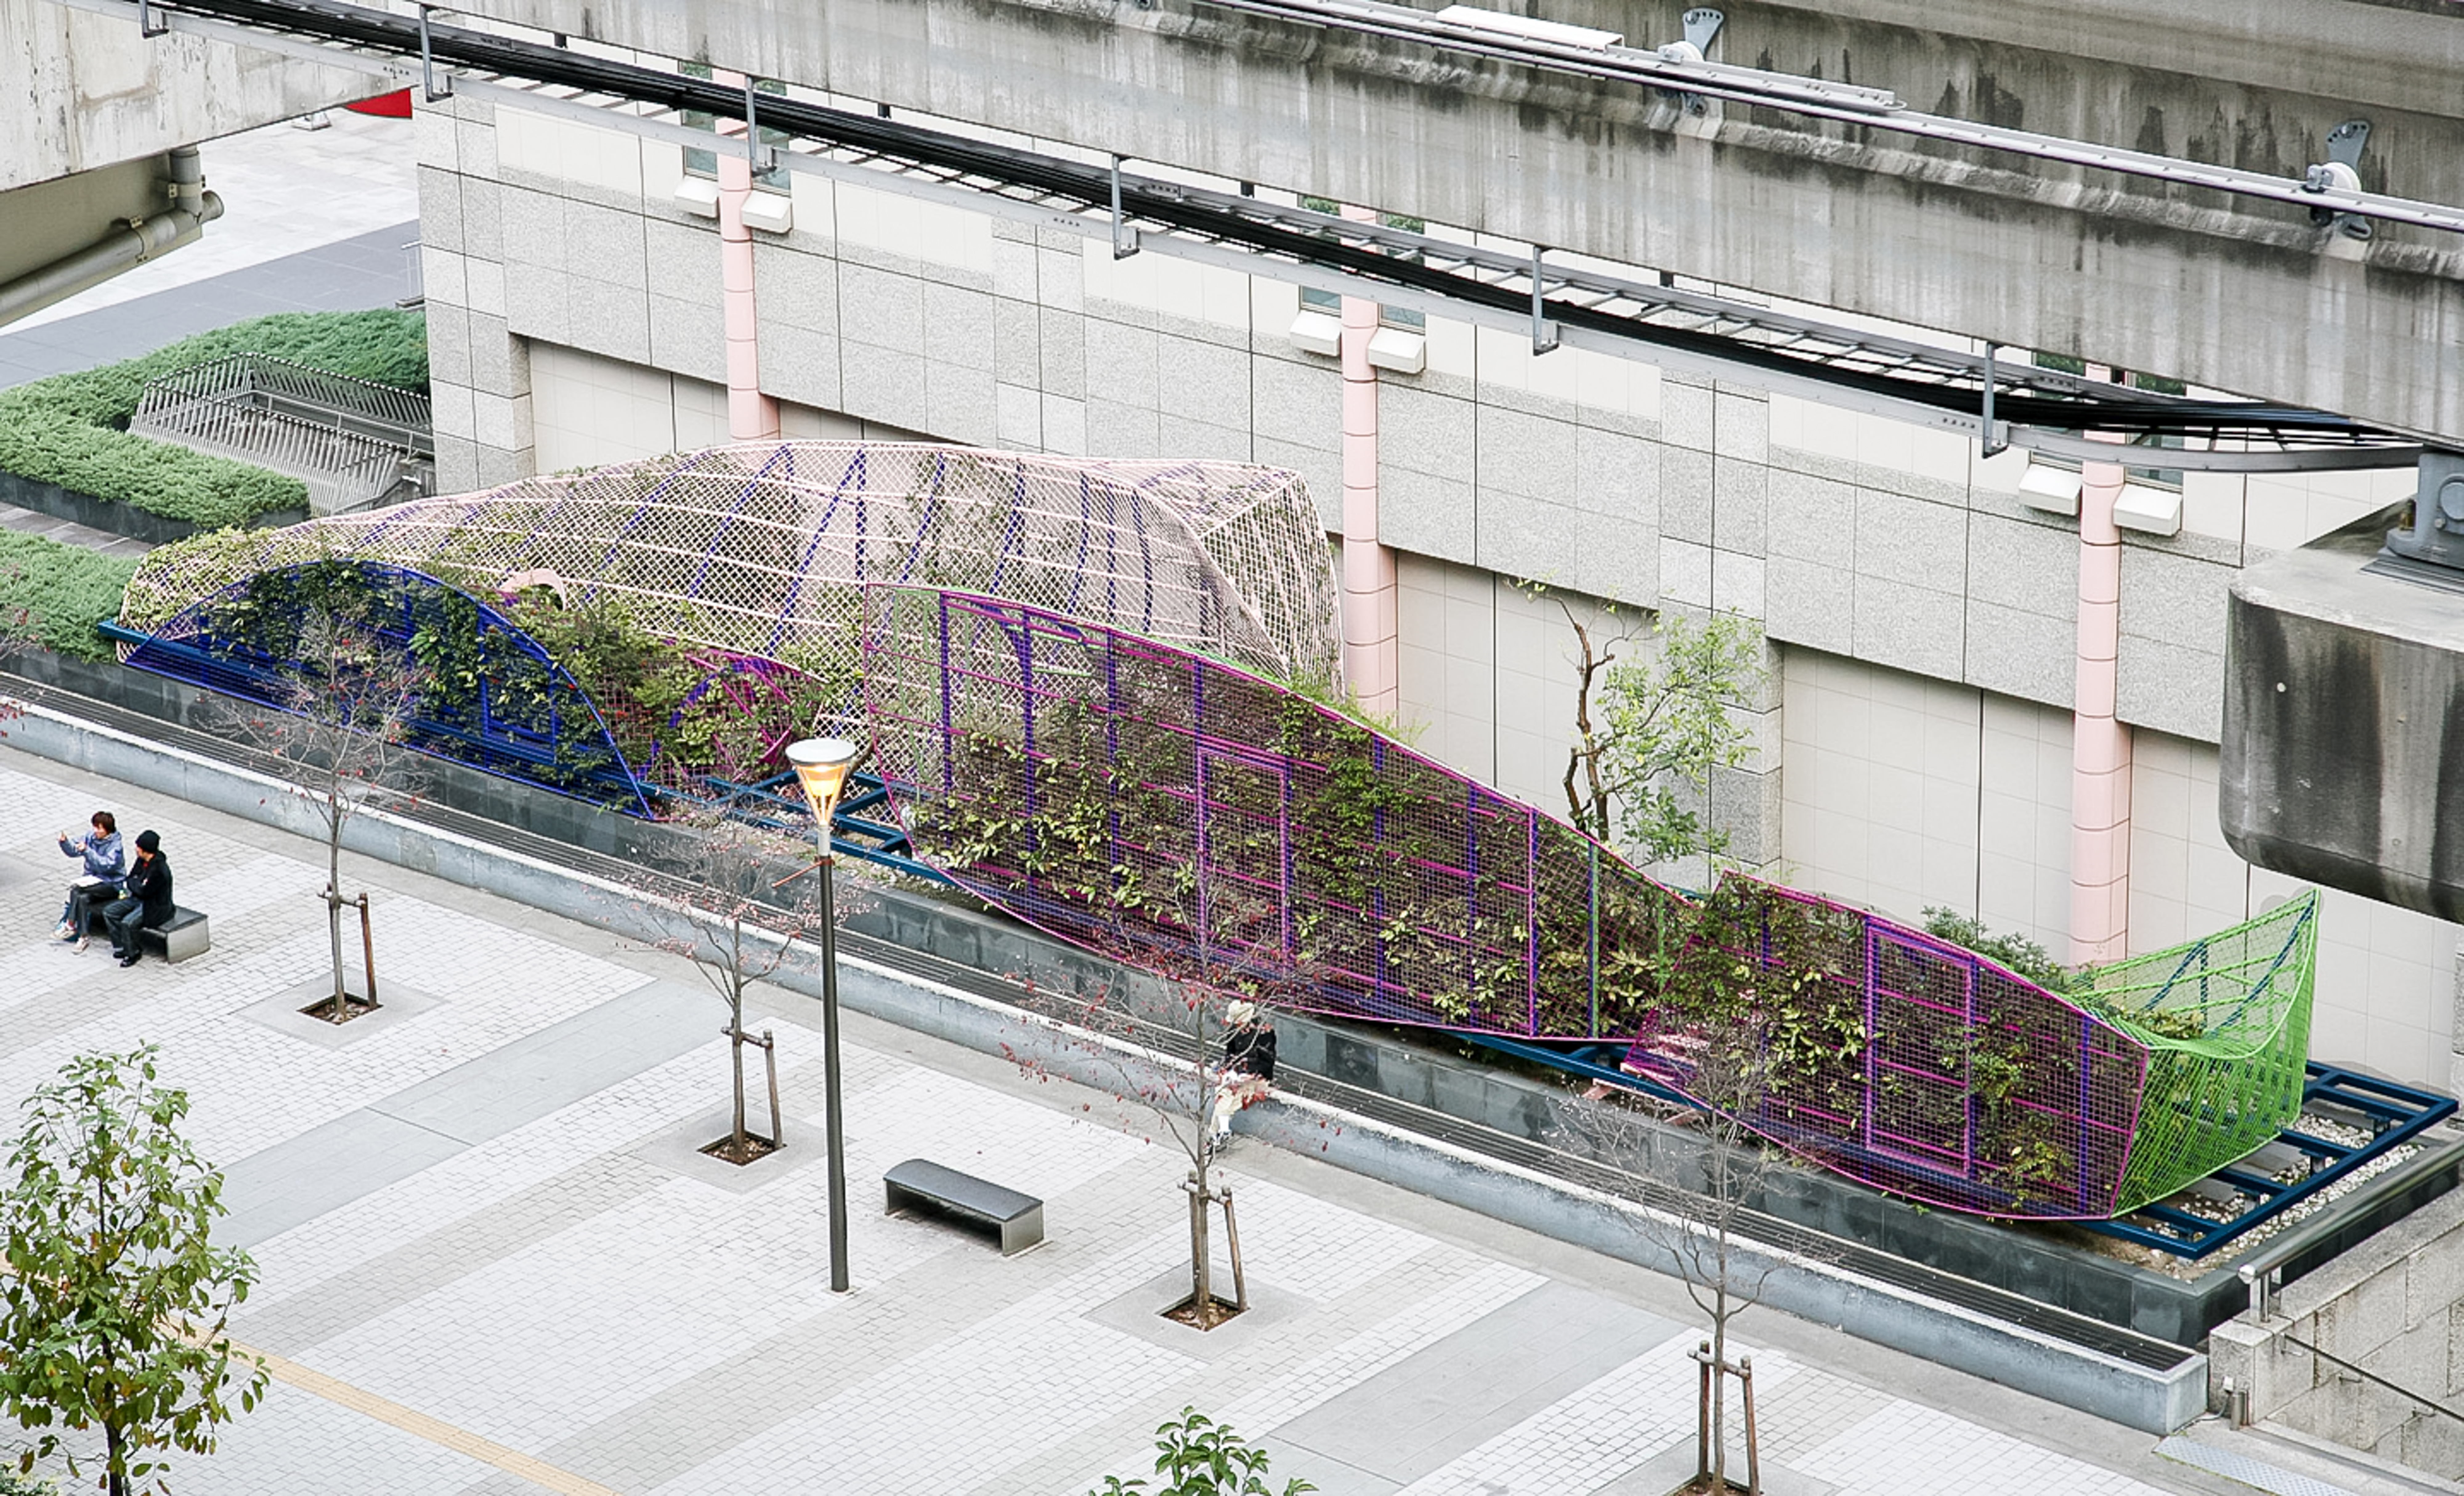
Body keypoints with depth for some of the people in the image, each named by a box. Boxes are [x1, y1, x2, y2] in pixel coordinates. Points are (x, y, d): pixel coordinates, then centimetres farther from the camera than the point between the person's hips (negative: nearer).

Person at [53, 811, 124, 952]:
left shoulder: (115, 845, -15)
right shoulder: (92, 837, 3)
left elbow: (106, 865, -28)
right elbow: (73, 851, 5)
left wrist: (87, 851, -37)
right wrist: (65, 843, -17)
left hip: (110, 883, -6)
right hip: (92, 877, 6)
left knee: (76, 889, -29)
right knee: (82, 898, -28)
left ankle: (70, 926, -21)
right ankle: (82, 937, -26)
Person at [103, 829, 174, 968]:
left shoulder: (159, 869, -27)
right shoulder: (142, 861, 1)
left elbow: (143, 891, -24)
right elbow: (131, 878, 15)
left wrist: (133, 883, -7)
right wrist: (135, 884, -7)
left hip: (154, 907, -10)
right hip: (137, 899, 10)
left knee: (128, 923, -29)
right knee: (109, 913, 0)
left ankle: (132, 954, -5)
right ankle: (120, 948, 8)